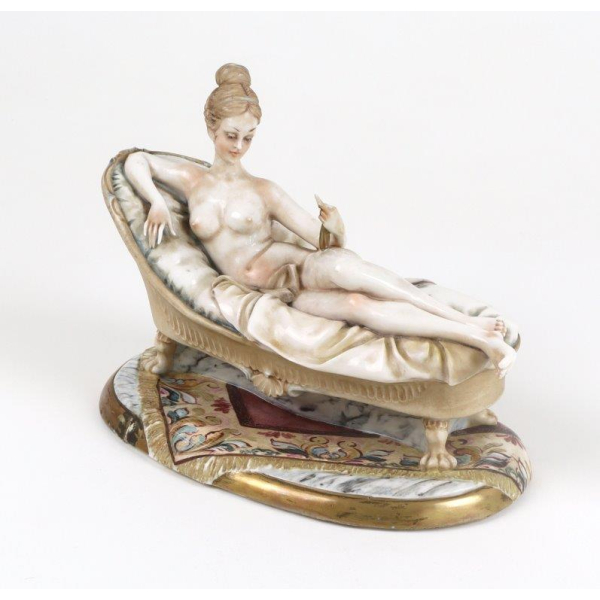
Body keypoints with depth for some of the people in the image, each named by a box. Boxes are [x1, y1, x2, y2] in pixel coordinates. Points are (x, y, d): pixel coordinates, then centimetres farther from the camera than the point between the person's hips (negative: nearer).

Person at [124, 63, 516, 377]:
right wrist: (157, 202, -1)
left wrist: (334, 230, -21)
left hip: (299, 270, 0)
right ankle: (472, 333, -42)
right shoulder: (192, 181, 13)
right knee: (356, 303, -34)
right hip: (270, 293, 0)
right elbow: (137, 160, 17)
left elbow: (323, 241, 3)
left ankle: (472, 327, -43)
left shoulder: (263, 191, 9)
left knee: (337, 264, -41)